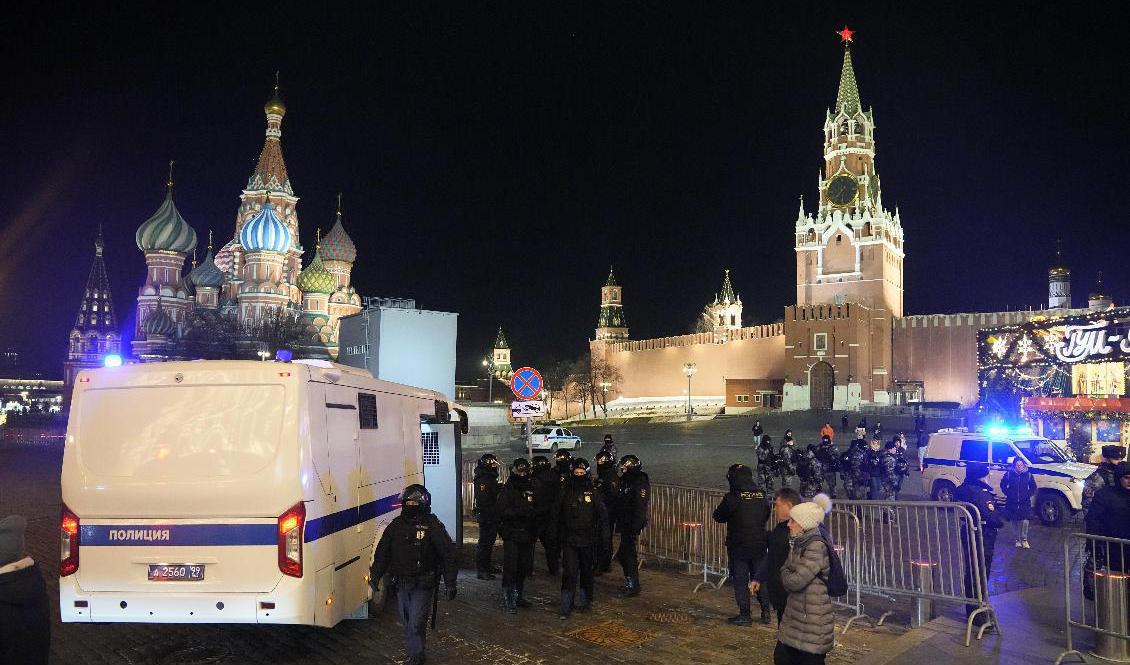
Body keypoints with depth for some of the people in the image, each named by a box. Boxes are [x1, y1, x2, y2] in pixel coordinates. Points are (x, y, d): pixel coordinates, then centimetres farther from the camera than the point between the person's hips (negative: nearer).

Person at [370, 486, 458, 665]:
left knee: (416, 623, -8)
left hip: (422, 585, -5)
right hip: (401, 583, 5)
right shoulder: (396, 525, 5)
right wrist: (375, 575, 6)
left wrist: (450, 583, -13)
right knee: (406, 623, 14)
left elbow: (450, 554, -9)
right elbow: (382, 552, 14)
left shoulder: (432, 526, -9)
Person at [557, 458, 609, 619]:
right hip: (569, 540, 0)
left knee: (586, 572, 12)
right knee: (569, 572, -7)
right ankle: (566, 607, -3)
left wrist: (601, 534, -1)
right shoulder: (566, 492, 3)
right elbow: (557, 515, 12)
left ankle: (586, 602, 27)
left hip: (587, 540, 0)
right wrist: (556, 535, 8)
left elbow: (603, 515, 5)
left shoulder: (593, 493, 0)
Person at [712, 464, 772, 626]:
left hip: (739, 546, -5)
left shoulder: (732, 497, -16)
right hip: (759, 544, 5)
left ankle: (745, 615, 8)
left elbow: (718, 516, -5)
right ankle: (766, 613, 21)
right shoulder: (761, 495, 0)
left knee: (740, 580, 5)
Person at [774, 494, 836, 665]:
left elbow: (795, 581, -21)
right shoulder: (799, 543, 10)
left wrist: (785, 574, -3)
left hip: (812, 618, -9)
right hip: (795, 615, 9)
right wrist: (787, 576, -4)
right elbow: (787, 569, 15)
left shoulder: (816, 547, -20)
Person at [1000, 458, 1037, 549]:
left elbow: (1033, 488, 13)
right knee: (1015, 522, 6)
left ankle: (1024, 540, 9)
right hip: (1012, 503, 0)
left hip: (1025, 503, 0)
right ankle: (1018, 540, 20)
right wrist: (1007, 493, 2)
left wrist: (1029, 495, 3)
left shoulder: (1028, 475, 0)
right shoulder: (1009, 474, -2)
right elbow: (1003, 485, 10)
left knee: (1024, 522, -8)